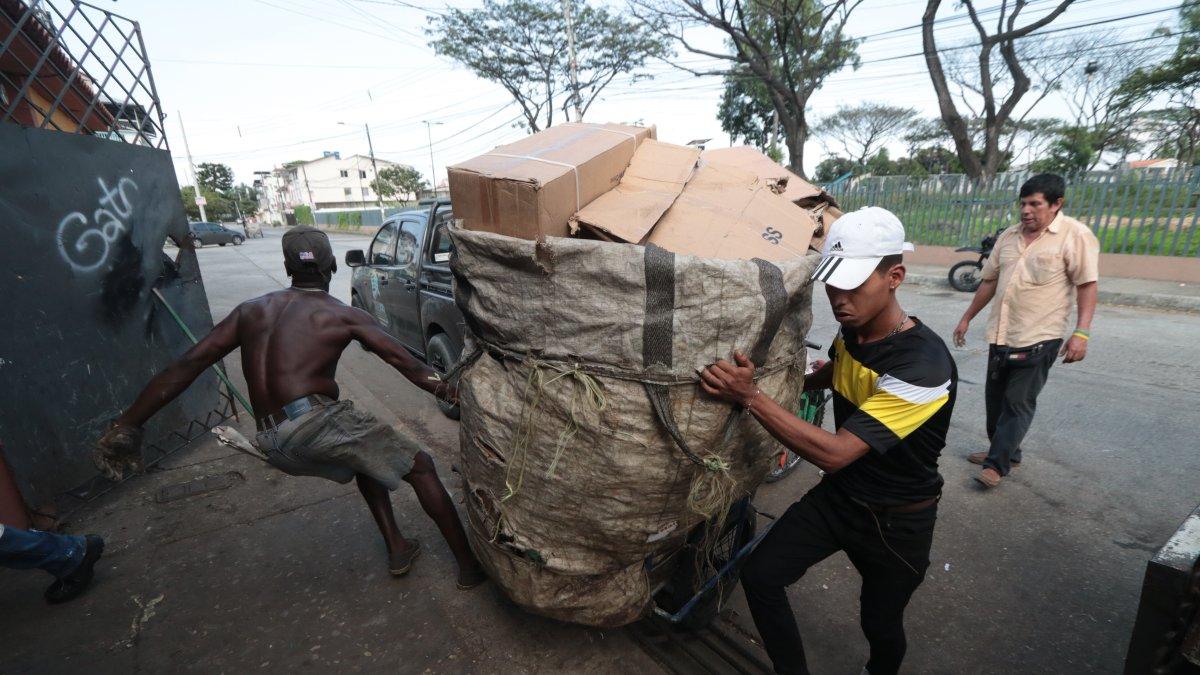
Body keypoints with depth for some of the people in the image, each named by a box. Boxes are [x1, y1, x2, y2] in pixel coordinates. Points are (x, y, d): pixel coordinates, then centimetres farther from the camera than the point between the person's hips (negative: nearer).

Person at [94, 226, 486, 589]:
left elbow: (188, 365, 11)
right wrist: (446, 391, 1)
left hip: (274, 446, 7)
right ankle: (470, 566, 8)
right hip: (318, 423, -6)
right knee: (421, 468, 5)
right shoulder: (344, 315, 3)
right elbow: (408, 365, -6)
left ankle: (397, 550, 29)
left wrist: (127, 425, 13)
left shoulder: (251, 310, 17)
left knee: (367, 459, 30)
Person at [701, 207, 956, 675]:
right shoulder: (851, 333, -7)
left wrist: (750, 396, -38)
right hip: (838, 494, 6)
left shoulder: (923, 366, -31)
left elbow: (833, 453, -35)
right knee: (759, 575, -4)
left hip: (897, 519, -5)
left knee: (880, 624, 16)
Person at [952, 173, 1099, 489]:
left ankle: (997, 464, 8)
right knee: (995, 397, 14)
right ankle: (1006, 452, 30)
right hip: (1001, 334, 7)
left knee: (1019, 403, 0)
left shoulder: (1076, 235, -8)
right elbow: (989, 281, 15)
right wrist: (967, 318, 16)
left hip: (1039, 339, -6)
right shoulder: (1008, 236, 9)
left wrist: (1081, 333, -19)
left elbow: (1087, 285, -11)